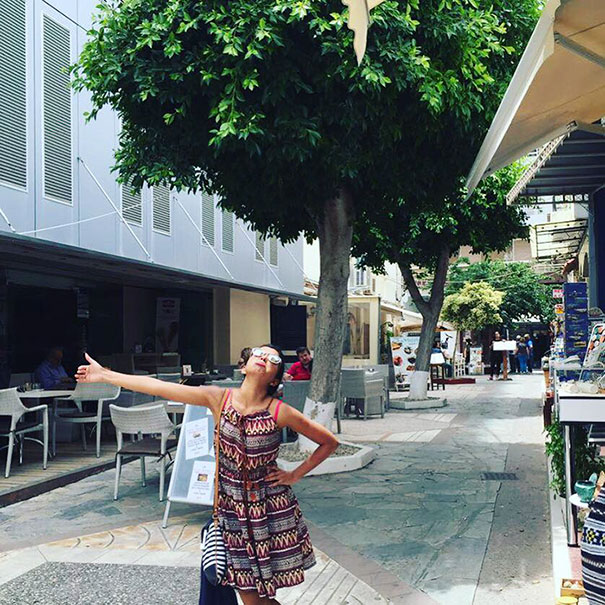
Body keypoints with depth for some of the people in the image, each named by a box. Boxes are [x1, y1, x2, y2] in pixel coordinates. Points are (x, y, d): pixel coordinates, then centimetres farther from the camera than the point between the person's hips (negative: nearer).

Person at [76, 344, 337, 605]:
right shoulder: (219, 398, -7)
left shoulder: (279, 412, -11)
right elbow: (157, 387, -7)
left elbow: (329, 441, -1)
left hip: (272, 508, -2)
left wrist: (295, 475, -4)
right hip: (232, 507, 2)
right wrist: (105, 375, -7)